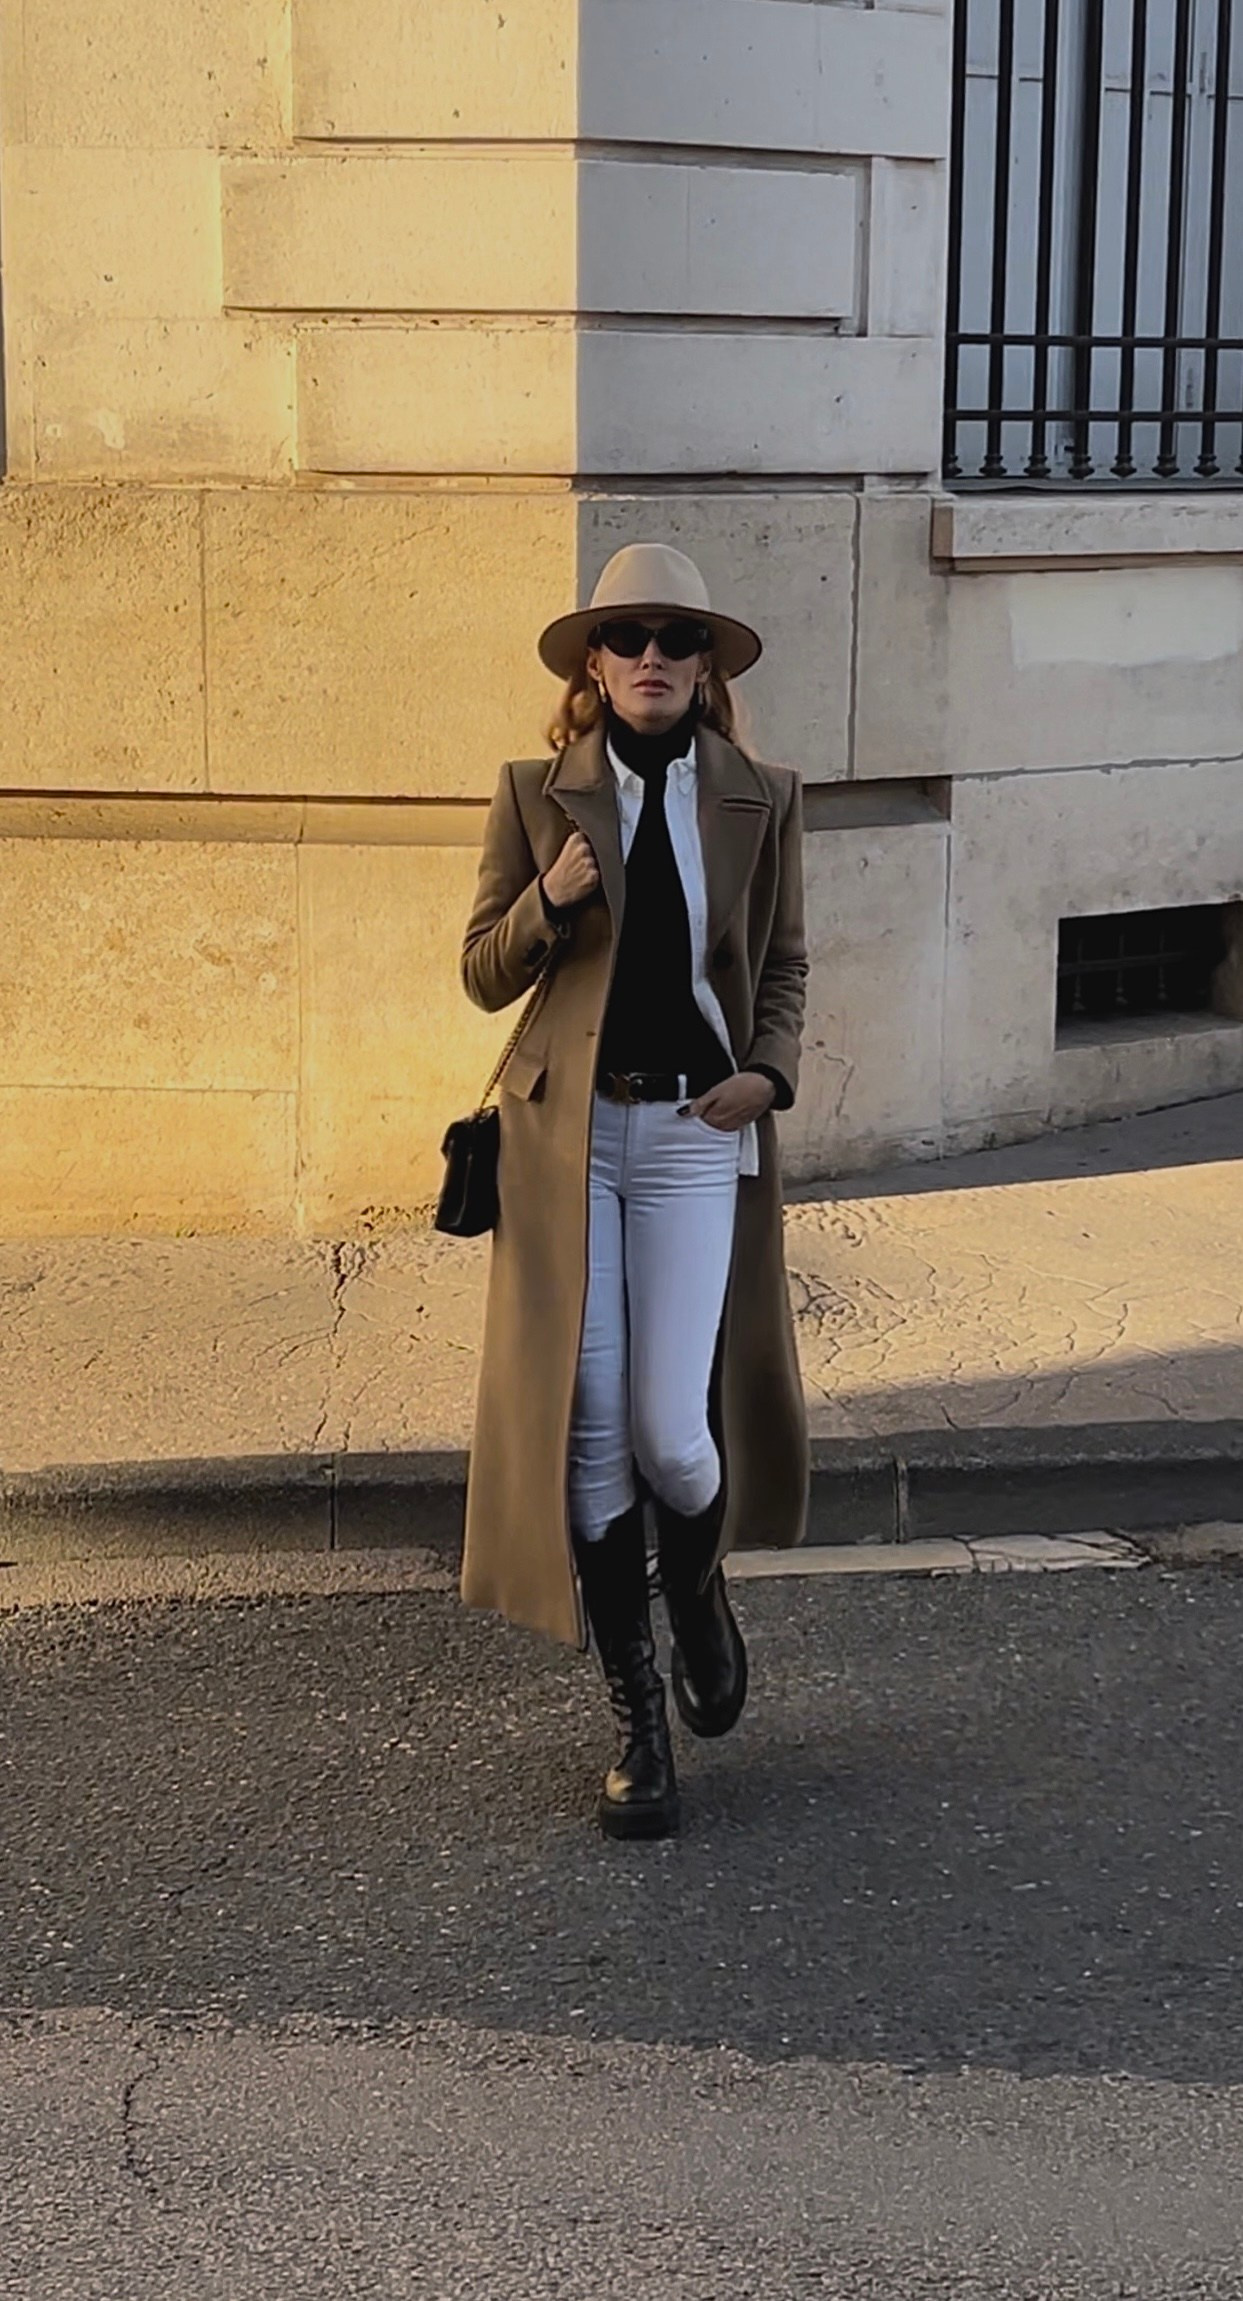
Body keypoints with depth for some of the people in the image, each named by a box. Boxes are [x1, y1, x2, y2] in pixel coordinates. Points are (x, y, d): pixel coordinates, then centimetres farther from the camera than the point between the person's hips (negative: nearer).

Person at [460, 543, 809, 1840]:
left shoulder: (761, 801, 5)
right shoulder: (535, 797, 4)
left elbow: (784, 966, 13)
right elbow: (483, 975, 6)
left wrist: (771, 1070, -5)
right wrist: (548, 902, -14)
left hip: (694, 1135, 0)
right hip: (566, 1135, 0)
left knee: (670, 1431, -8)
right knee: (586, 1433, 0)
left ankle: (697, 1585, 30)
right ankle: (636, 1717, 16)